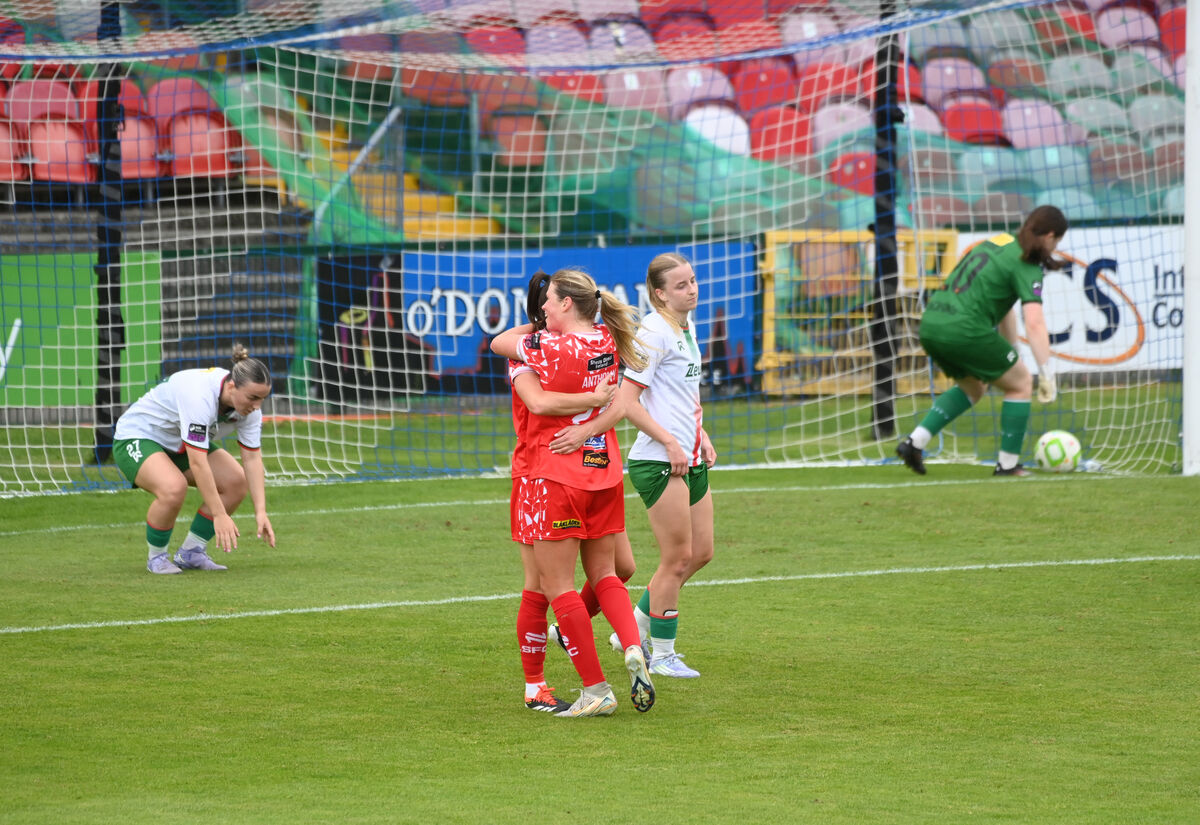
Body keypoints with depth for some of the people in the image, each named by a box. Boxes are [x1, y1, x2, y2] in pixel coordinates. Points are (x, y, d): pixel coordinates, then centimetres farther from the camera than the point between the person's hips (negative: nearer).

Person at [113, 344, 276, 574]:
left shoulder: (249, 404, -16)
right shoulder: (200, 396, -39)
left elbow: (253, 458, -11)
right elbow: (197, 464, -40)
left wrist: (261, 512, -20)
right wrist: (219, 515, -39)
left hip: (181, 444, 8)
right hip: (137, 437, -8)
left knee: (236, 482, -10)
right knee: (174, 488, -35)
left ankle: (190, 553, 4)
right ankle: (157, 557, -9)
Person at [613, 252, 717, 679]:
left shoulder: (686, 326, 14)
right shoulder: (655, 331, -14)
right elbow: (627, 401, -19)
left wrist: (701, 435, 15)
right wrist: (671, 443, -20)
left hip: (690, 459, 9)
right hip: (658, 462, -9)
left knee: (701, 552, 13)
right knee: (677, 557, -3)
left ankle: (635, 628, 25)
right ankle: (662, 654, 10)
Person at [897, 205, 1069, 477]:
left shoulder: (999, 241, 20)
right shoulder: (1026, 266, -6)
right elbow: (1034, 323, -16)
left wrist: (1012, 354, 31)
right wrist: (1047, 374, -15)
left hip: (930, 325, 8)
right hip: (965, 329, -8)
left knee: (972, 388, 29)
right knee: (1021, 383, 12)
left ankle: (915, 442, 16)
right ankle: (1008, 463, 15)